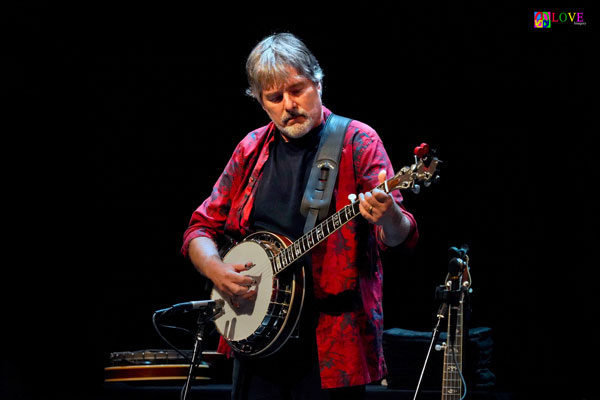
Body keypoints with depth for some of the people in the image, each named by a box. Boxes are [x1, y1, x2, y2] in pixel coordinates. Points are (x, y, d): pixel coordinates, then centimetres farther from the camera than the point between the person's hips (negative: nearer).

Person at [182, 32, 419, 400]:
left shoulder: (357, 142, -3)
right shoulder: (251, 150, 11)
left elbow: (400, 236, -13)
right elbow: (201, 228, 15)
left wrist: (388, 220, -36)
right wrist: (215, 269, -6)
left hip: (332, 339, -4)